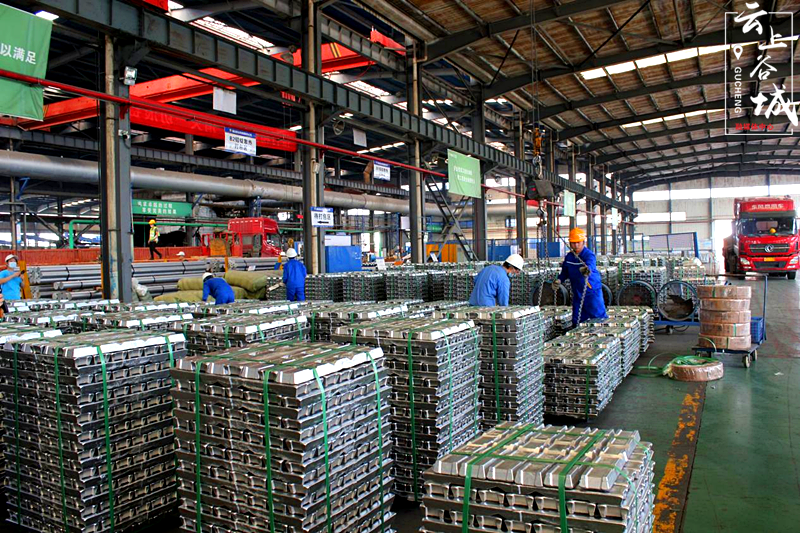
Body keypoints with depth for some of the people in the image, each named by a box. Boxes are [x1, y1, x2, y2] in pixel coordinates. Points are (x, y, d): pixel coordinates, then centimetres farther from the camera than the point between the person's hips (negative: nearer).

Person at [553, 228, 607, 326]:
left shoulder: (589, 255, -17)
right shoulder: (569, 256, 2)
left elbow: (590, 265, -39)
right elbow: (565, 272, 15)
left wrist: (586, 269, -62)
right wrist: (559, 280, -3)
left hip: (592, 291, -5)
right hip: (577, 293, 6)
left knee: (599, 316, -6)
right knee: (577, 321, 9)